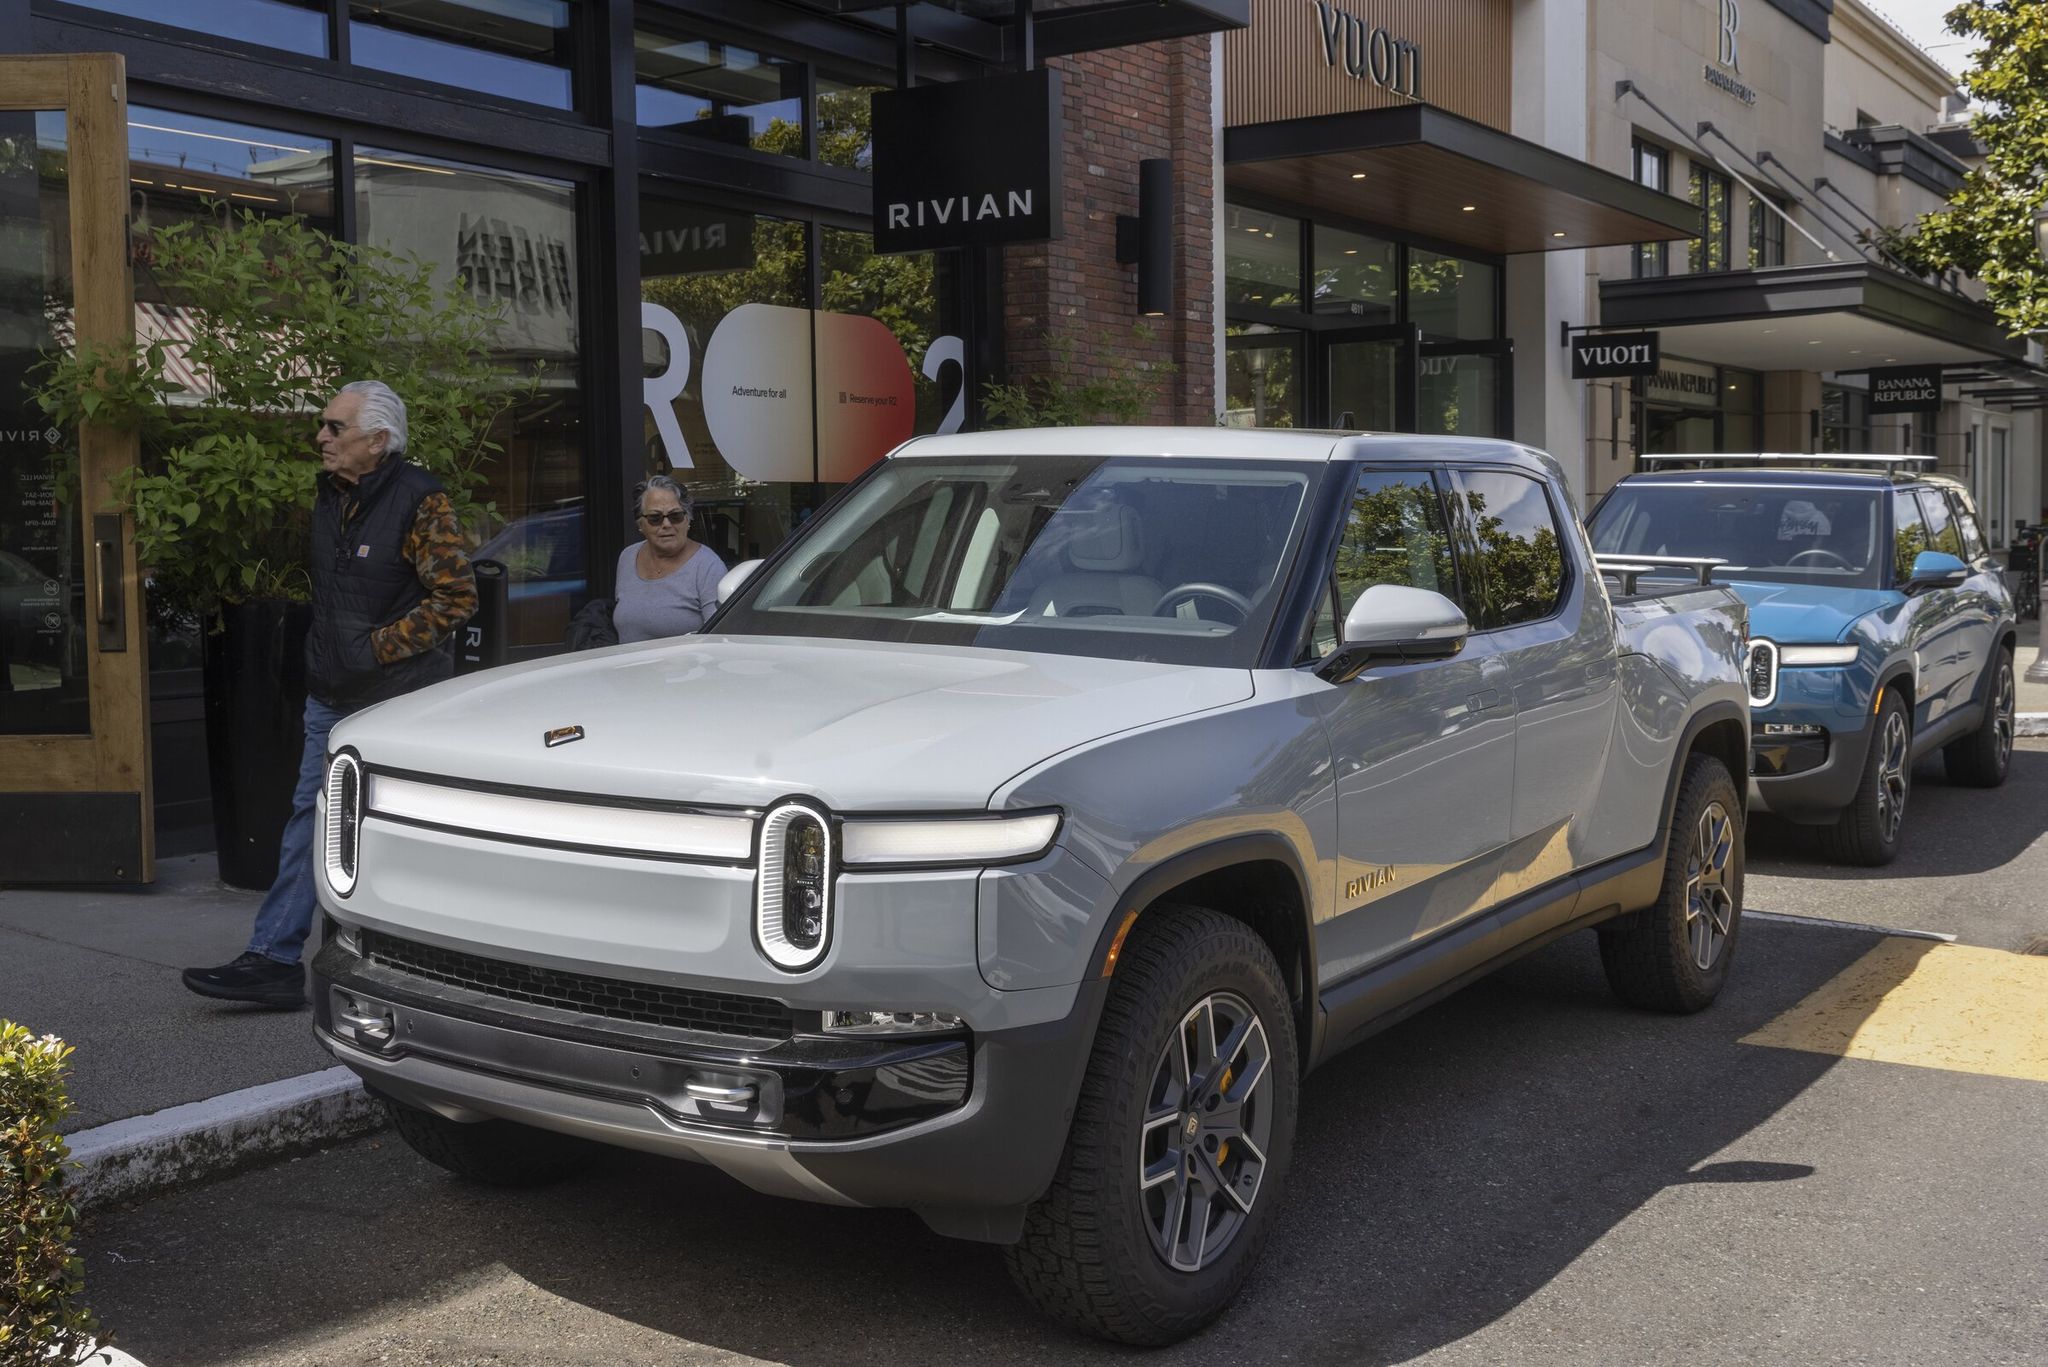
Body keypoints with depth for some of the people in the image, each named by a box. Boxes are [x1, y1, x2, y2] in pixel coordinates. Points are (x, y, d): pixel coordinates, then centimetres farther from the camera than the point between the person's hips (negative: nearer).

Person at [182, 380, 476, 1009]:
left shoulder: (420, 501, -14)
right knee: (310, 818, 5)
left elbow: (457, 597, -17)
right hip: (332, 697, 7)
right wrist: (322, 650, 17)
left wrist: (378, 648, -17)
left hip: (398, 697, -7)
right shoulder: (330, 496, 11)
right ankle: (275, 959, 7)